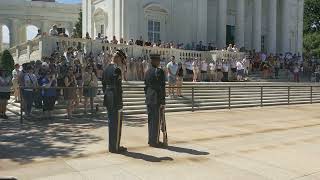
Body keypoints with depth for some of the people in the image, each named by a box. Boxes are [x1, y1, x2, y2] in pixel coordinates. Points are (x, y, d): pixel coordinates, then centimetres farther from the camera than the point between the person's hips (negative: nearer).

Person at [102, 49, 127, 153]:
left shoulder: (106, 69, 11)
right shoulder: (116, 70, -16)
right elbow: (118, 88, -19)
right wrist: (120, 103, -16)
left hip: (108, 100, 9)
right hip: (115, 101, -9)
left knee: (111, 123, 16)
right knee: (117, 123, 0)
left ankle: (111, 146, 25)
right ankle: (115, 147, 8)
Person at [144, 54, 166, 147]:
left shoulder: (148, 71, 11)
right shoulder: (159, 71, -14)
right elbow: (161, 88, -17)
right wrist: (163, 102, -14)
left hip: (149, 99, 8)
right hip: (156, 100, -8)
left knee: (151, 120, 15)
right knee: (156, 120, -1)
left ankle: (151, 140, 24)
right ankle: (154, 141, 5)